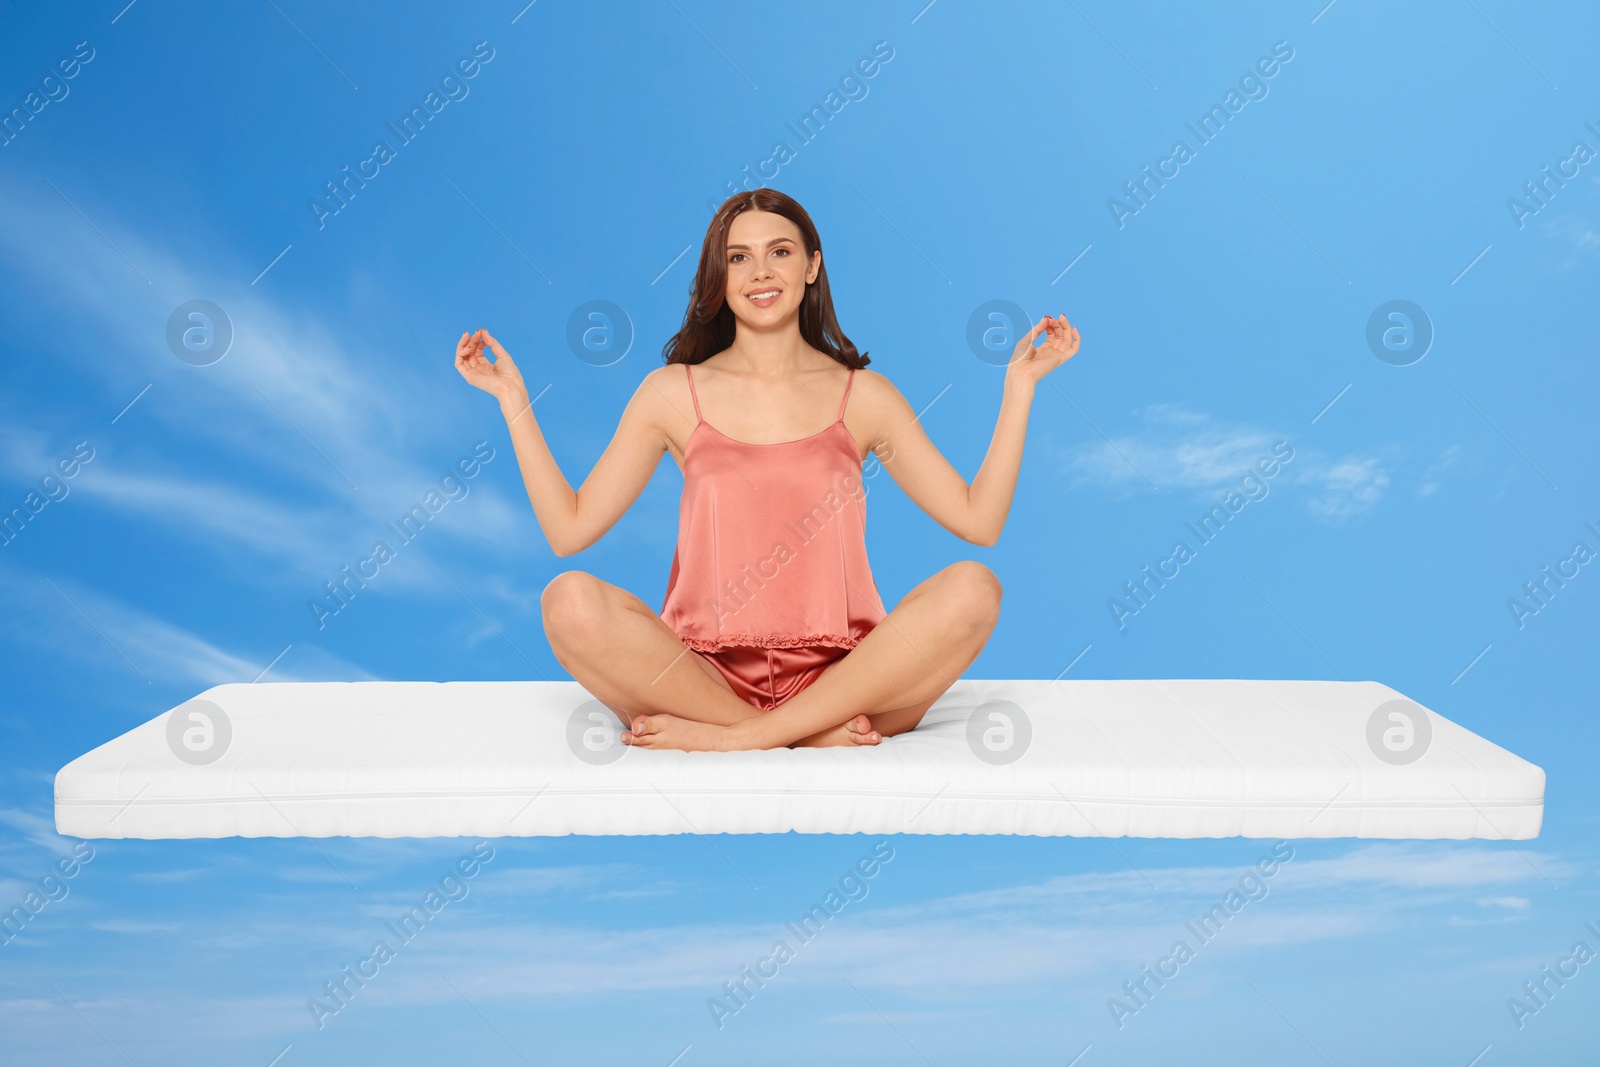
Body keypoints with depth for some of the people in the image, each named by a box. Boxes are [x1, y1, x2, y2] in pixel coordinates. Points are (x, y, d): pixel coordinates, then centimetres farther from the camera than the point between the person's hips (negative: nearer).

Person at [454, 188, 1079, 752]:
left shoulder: (862, 396, 10)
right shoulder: (675, 394, 10)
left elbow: (978, 519, 4)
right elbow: (569, 528, 5)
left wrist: (1018, 385, 2)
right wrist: (513, 399, 4)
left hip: (842, 678, 1)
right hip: (704, 675, 0)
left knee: (971, 589, -24)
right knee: (571, 600, -26)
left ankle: (735, 736, -23)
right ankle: (817, 735, -23)